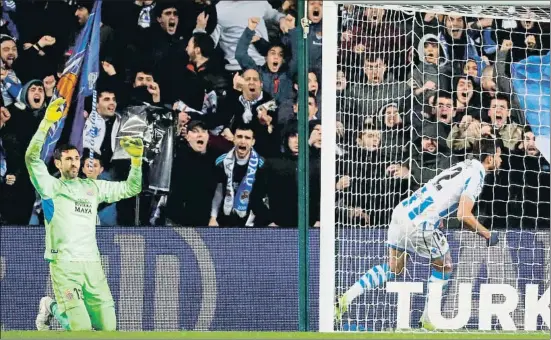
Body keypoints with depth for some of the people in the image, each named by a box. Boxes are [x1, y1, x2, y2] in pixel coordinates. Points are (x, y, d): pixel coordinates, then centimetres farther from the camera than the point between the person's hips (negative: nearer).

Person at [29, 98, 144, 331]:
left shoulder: (93, 187, 18)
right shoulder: (51, 186, 3)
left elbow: (131, 189, 21)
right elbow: (32, 159, -12)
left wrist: (136, 158, 6)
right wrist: (46, 123, -21)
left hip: (92, 264, 5)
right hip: (64, 264, -5)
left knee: (107, 327, 1)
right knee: (81, 329, -14)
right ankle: (51, 308, 18)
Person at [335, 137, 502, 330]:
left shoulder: (466, 166, 16)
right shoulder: (476, 175, -10)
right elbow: (463, 215, -18)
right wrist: (487, 235, -7)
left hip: (402, 211, 8)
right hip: (420, 224, -8)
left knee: (393, 268, 19)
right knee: (444, 266, 12)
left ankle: (346, 298, 11)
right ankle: (427, 319, 17)